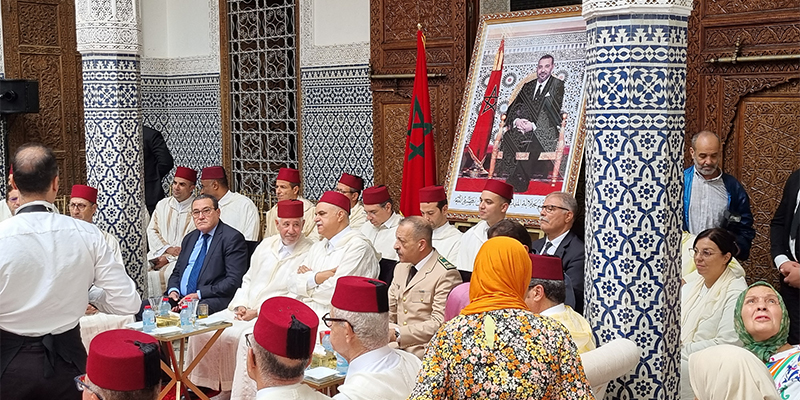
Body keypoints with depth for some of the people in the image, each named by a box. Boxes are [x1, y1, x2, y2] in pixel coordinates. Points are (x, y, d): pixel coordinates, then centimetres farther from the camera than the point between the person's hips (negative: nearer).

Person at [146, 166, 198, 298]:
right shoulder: (162, 204, 15)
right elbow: (152, 230, 11)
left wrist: (168, 258, -13)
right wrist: (168, 249, -7)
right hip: (159, 254, 5)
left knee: (161, 275, -31)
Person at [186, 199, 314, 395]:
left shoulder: (308, 254, -8)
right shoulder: (266, 245, 14)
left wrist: (257, 312, -15)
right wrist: (241, 305, 1)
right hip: (245, 310, 7)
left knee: (234, 336, -29)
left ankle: (231, 389, -12)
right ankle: (203, 384, 3)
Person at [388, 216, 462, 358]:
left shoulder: (446, 275, -11)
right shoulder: (401, 268, 17)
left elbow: (440, 324, -17)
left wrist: (398, 334, -23)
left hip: (422, 353, -8)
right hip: (398, 346, 8)